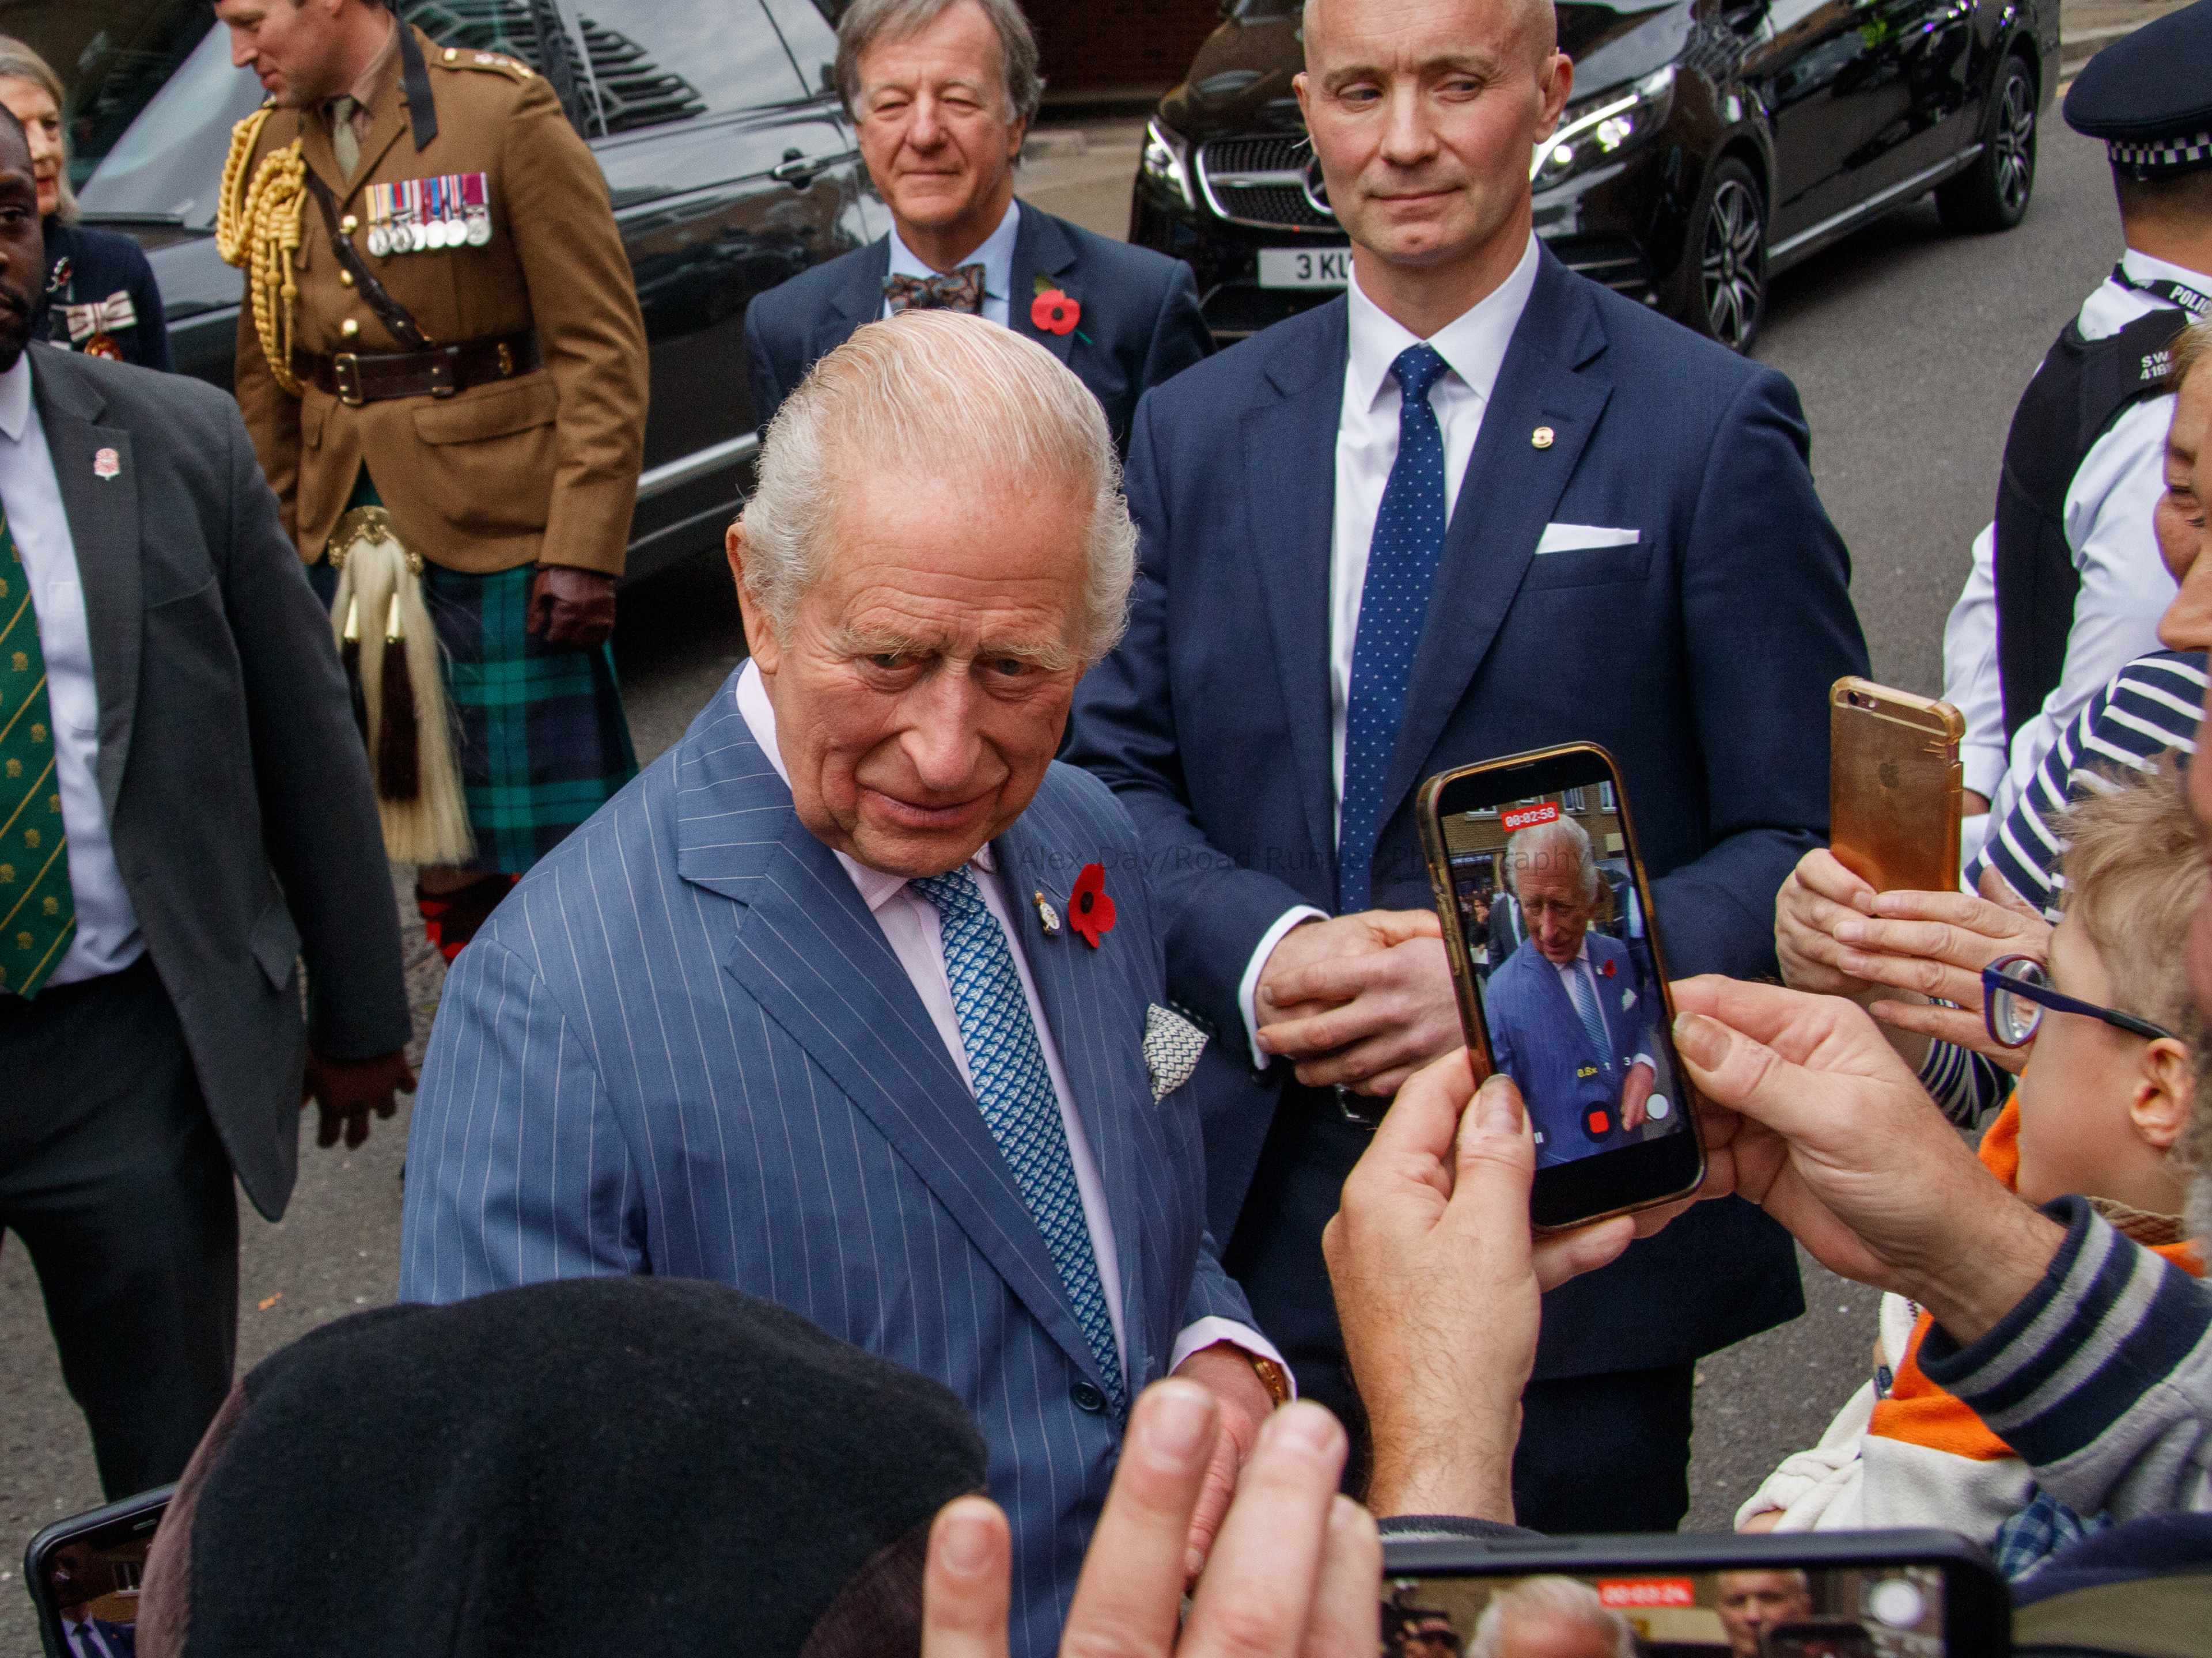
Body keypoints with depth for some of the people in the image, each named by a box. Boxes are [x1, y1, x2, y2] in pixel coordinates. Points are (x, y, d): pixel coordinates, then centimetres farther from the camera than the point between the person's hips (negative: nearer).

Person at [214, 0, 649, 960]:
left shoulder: (502, 115, -8)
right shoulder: (269, 150, 9)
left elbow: (601, 348, -10)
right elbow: (266, 374, 16)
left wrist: (583, 547, -16)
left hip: (501, 537, -5)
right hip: (347, 546, 5)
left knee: (557, 846, -1)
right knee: (430, 834, 13)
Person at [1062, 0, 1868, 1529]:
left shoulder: (1710, 430, -5)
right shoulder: (1197, 430, 7)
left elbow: (1811, 841, -7)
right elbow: (1118, 772, 7)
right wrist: (1259, 950, -13)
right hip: (1270, 1220, 3)